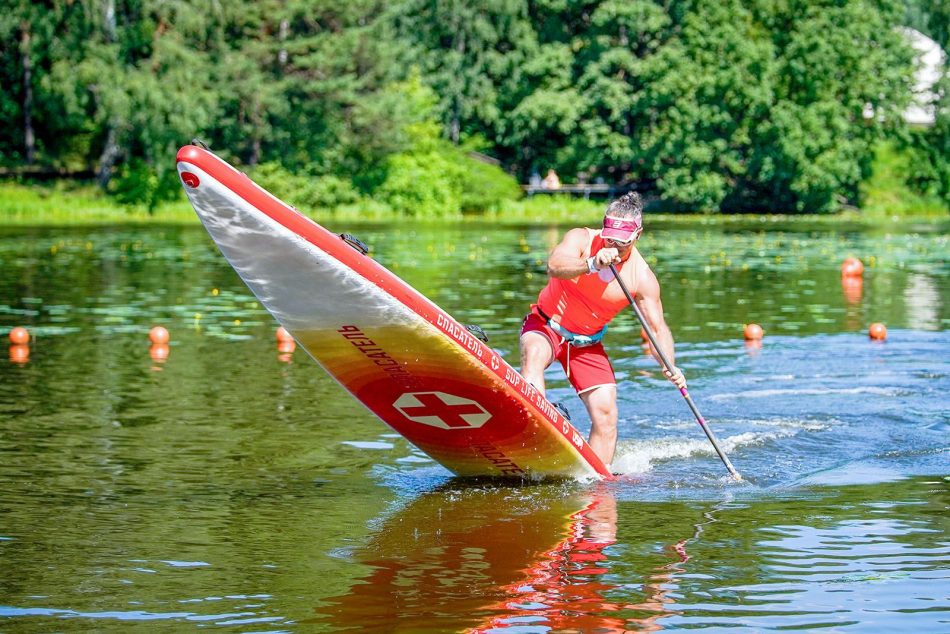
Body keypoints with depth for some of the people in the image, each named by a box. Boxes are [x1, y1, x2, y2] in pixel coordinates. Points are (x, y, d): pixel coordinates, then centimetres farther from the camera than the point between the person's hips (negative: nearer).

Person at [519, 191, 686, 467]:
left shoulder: (642, 277, -12)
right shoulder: (582, 239, -18)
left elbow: (658, 328, -11)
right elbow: (554, 266, -38)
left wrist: (669, 366, -30)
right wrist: (592, 264, -58)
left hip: (588, 344, 3)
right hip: (546, 326, -3)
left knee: (606, 416, -8)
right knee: (534, 354, -38)